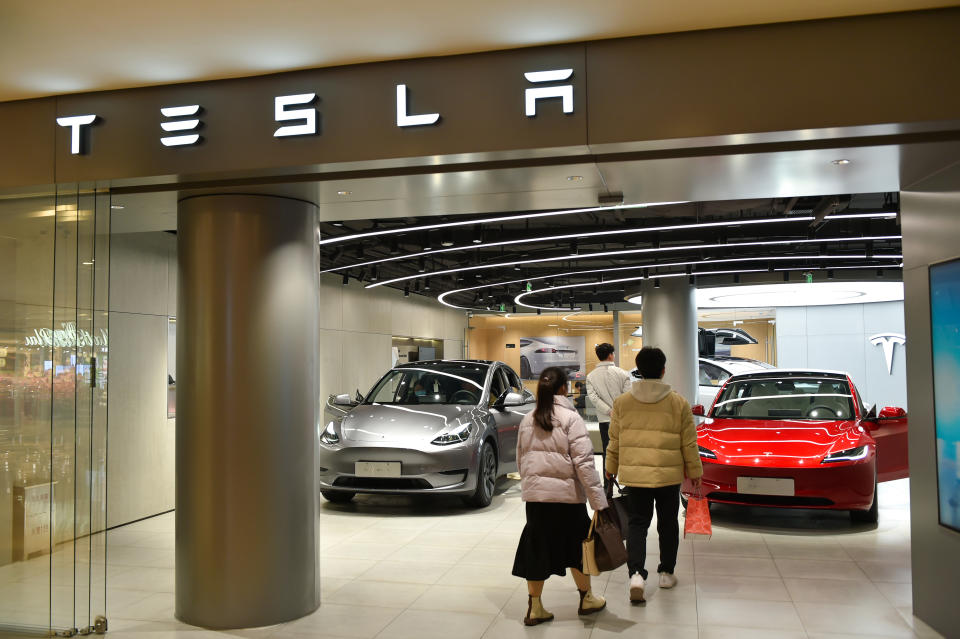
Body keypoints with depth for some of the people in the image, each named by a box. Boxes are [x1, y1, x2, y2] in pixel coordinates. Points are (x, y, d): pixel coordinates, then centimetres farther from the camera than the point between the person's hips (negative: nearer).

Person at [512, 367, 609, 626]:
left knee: (536, 547, 11)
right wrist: (599, 502, -14)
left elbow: (520, 460, 13)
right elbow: (584, 462, -15)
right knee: (577, 545, 14)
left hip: (534, 494, 4)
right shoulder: (570, 418, -10)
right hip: (566, 494, -4)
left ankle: (534, 607, 16)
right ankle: (587, 599, 30)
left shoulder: (528, 420, 7)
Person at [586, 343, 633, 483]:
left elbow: (593, 397, -7)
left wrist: (610, 411, -8)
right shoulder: (621, 373, -5)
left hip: (604, 420, 2)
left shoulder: (591, 376, 1)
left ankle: (607, 485, 10)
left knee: (607, 452, 9)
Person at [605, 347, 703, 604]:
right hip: (668, 474, 0)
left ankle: (636, 573, -10)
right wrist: (695, 471, 14)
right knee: (667, 523, 16)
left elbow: (614, 440, 6)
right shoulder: (678, 402, -5)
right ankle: (666, 573, 27)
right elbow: (689, 443, 1)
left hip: (634, 474, 1)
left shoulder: (622, 402, -2)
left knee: (637, 524, 7)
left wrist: (611, 467, 19)